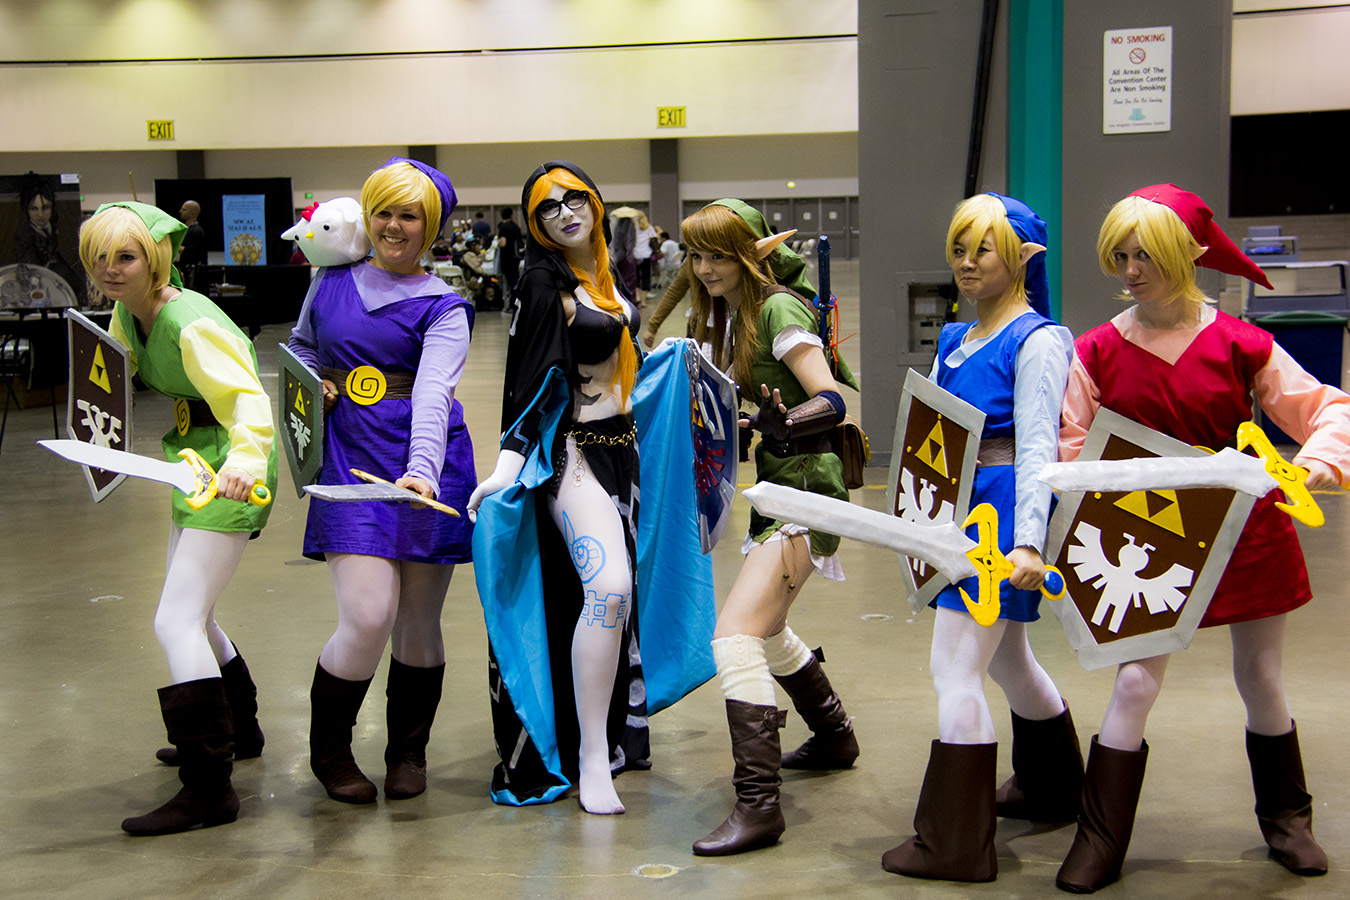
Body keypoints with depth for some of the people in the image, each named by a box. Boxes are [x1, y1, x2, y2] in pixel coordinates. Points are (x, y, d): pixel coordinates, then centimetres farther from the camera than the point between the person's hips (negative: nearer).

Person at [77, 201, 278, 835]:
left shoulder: (191, 326, -24)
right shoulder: (126, 315, 3)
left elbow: (248, 400, -33)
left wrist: (244, 461, -52)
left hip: (230, 476, -10)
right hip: (197, 471, 10)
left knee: (176, 622, -15)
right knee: (190, 614, 21)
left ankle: (209, 788, -12)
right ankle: (237, 731, 42)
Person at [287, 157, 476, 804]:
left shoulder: (443, 308, 1)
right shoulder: (332, 278, 12)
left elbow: (433, 394, -15)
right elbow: (302, 345, 29)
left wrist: (422, 471, -32)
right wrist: (311, 383, 5)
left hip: (423, 465, -1)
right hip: (349, 457, 1)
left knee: (419, 619, 6)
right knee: (367, 617, -12)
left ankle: (408, 750, 29)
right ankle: (329, 748, 13)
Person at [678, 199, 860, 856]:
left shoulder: (779, 309, -16)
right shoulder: (729, 314, 10)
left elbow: (831, 400, -24)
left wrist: (783, 423, -40)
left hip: (805, 490, -10)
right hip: (776, 488, 10)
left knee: (736, 633, -20)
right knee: (765, 630, 25)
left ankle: (757, 806, -21)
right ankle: (834, 738, 47)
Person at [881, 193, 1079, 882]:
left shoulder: (1035, 341, -11)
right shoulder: (953, 341, 13)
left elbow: (1037, 448, -19)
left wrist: (1028, 541, -27)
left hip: (1000, 512, -9)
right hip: (960, 511, 9)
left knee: (955, 669, -9)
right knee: (1007, 659, 22)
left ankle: (955, 845, -2)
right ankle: (1052, 787, 43)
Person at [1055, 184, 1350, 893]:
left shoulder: (1238, 344, -7)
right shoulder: (1098, 352, -4)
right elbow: (1073, 450, -3)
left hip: (1247, 531, 0)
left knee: (1260, 680, 13)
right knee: (1135, 681, -4)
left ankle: (1286, 820, 35)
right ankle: (1099, 843, 7)